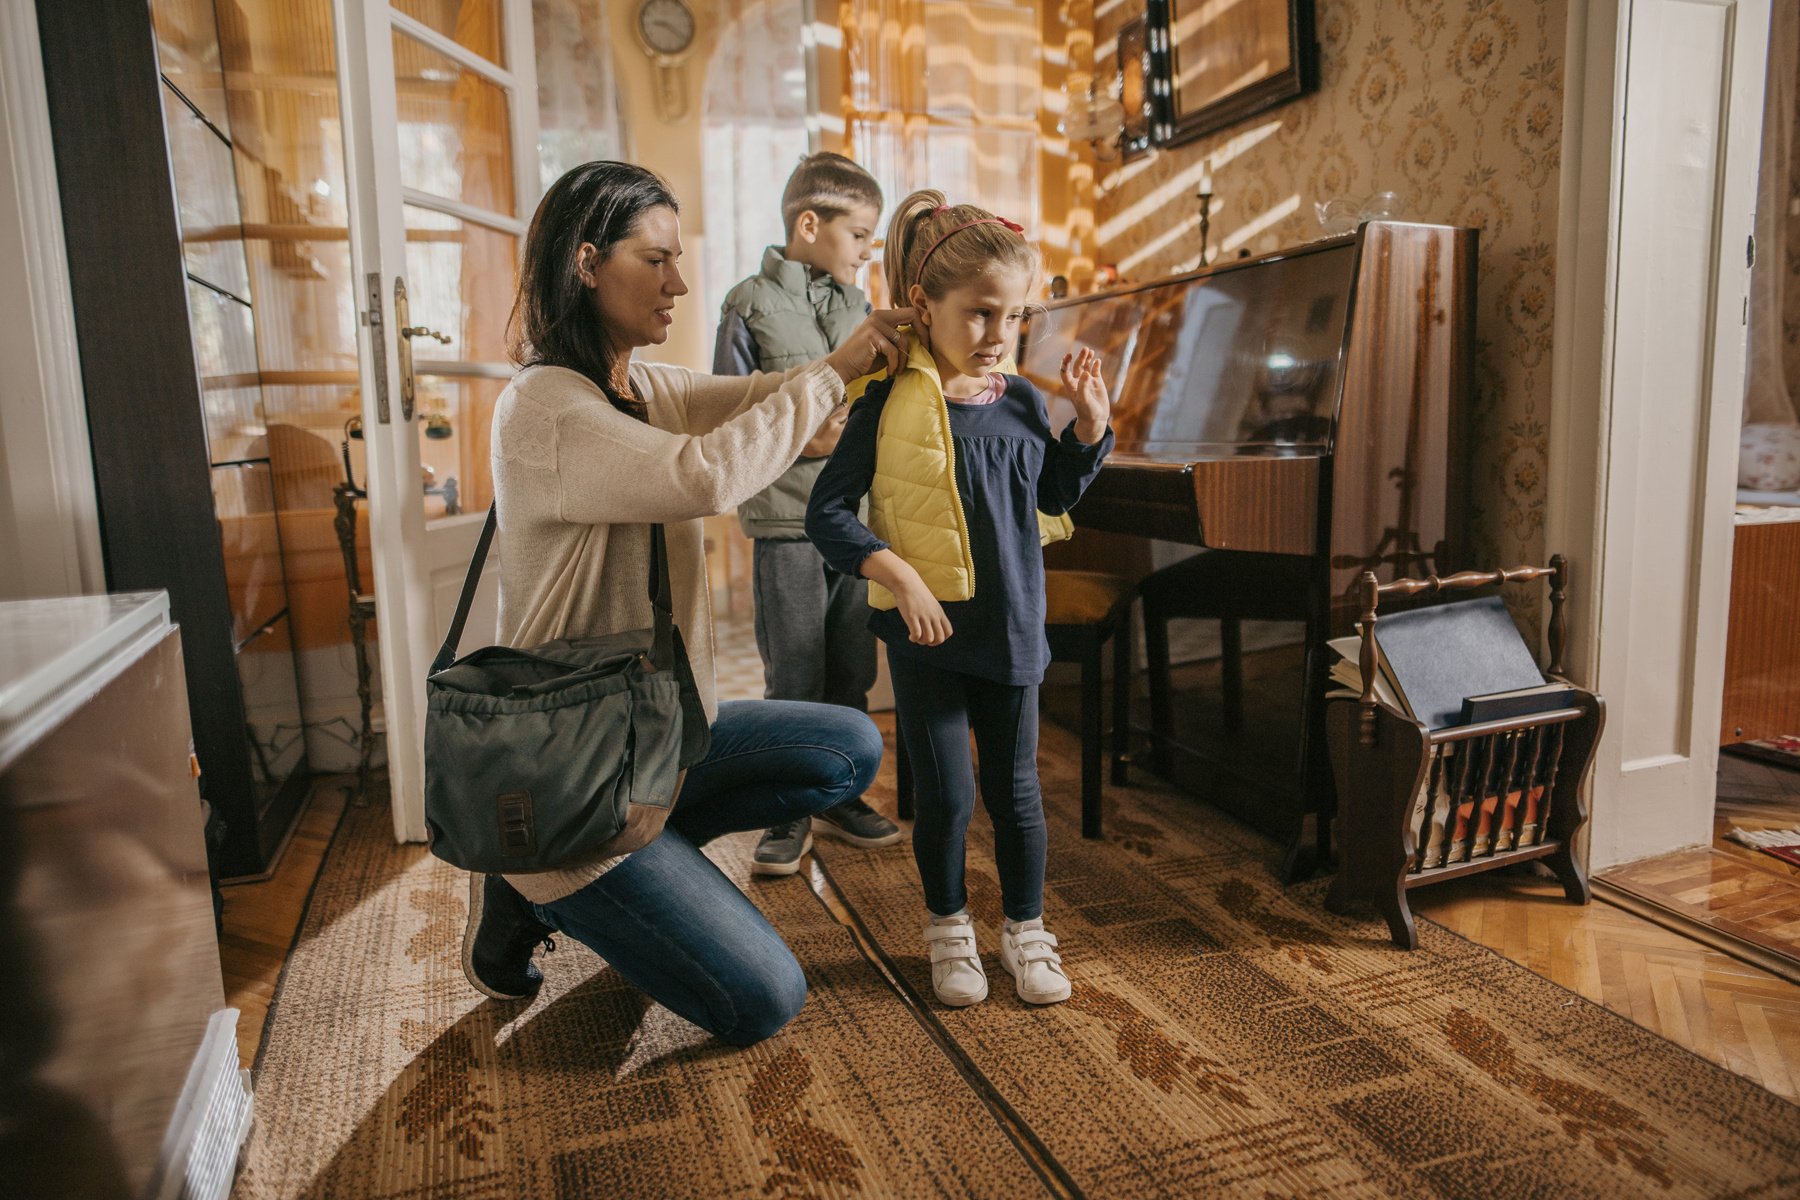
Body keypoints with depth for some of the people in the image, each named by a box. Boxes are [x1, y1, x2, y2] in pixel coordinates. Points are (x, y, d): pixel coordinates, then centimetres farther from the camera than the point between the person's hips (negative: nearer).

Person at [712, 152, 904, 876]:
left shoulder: (858, 307, 13)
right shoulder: (751, 305, -3)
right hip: (788, 522, -5)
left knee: (851, 673, 13)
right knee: (794, 678, 2)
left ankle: (839, 799, 28)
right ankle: (788, 816, 17)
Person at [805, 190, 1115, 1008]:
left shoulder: (1022, 402, 4)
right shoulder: (892, 403, -11)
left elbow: (1054, 495, 18)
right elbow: (827, 512, -13)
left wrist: (1089, 423, 5)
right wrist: (900, 578, -22)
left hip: (1010, 630, 4)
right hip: (926, 634, -4)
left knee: (1015, 789, 13)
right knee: (945, 795, 6)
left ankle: (1026, 929, 32)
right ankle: (949, 930, 31)